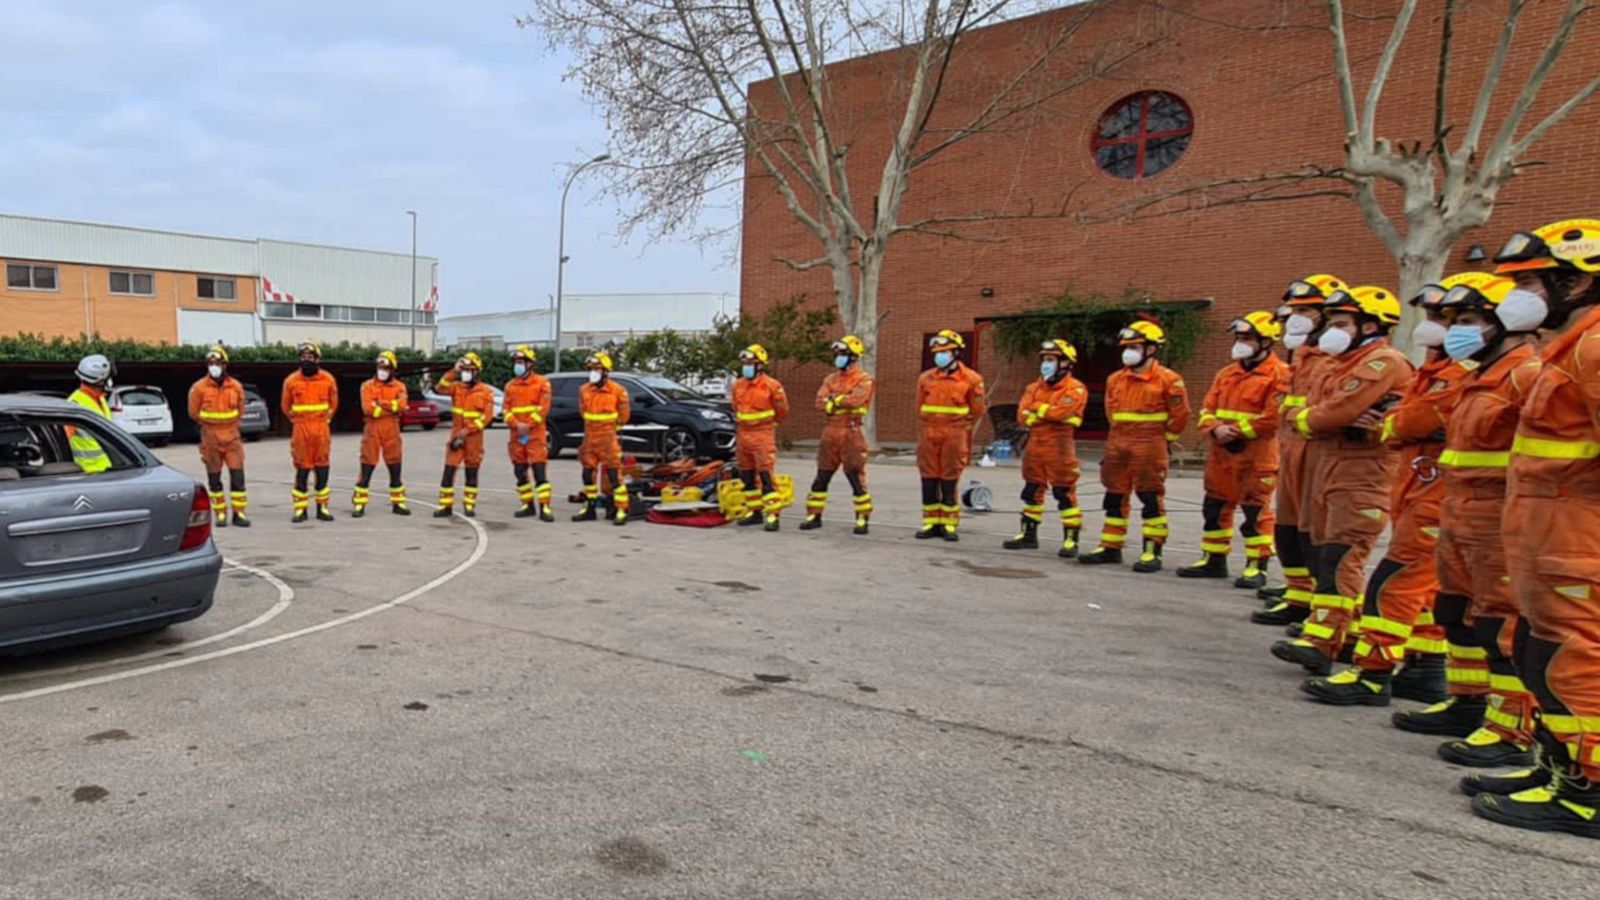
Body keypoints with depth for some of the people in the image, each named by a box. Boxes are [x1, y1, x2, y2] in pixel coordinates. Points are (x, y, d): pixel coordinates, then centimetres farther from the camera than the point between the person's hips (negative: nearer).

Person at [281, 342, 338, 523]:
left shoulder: (328, 379, 3)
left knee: (322, 468, 3)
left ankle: (322, 507, 10)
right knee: (302, 469, 0)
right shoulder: (291, 380, 1)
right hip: (301, 429, -1)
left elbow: (333, 403, 16)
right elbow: (286, 406, 12)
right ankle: (301, 509, 5)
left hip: (322, 428, 1)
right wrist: (298, 420, 11)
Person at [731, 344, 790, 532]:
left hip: (763, 436, -7)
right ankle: (754, 511, 22)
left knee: (766, 475, -12)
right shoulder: (738, 385, 9)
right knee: (747, 476, 11)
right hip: (743, 435, 7)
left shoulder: (771, 386, -10)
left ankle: (772, 515, -12)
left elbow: (782, 411, 3)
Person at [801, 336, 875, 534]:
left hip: (851, 432, -6)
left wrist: (833, 400, -7)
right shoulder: (831, 379, 15)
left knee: (856, 477, -4)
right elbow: (820, 401, 1)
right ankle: (814, 515, 17)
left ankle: (863, 518, 3)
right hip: (830, 430, 6)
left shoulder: (864, 379, -3)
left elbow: (856, 399, -20)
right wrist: (840, 403, -14)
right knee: (822, 476, 9)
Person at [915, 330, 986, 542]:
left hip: (955, 436, -3)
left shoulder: (971, 379, 0)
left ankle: (949, 524, 7)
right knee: (928, 481, 4)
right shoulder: (926, 378, 10)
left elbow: (976, 413, 7)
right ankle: (931, 523, 12)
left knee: (949, 482, -1)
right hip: (929, 436, 3)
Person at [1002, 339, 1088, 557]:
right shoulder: (1035, 388, 13)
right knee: (1032, 492, 14)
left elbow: (1060, 412, -22)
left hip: (1060, 447, -7)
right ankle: (1028, 535, 25)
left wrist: (1037, 408, -7)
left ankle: (1071, 540, 0)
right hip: (1034, 446, 7)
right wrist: (1048, 413, -13)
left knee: (1065, 494, -5)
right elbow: (1022, 416, 1)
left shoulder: (1075, 389, -6)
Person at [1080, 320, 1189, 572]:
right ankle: (1110, 547, 18)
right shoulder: (1115, 379, 8)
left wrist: (1164, 440, 3)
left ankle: (1152, 552, 3)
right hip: (1117, 445, 6)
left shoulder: (1168, 379, -8)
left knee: (1151, 499, -1)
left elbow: (1180, 414, -3)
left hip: (1149, 447, -6)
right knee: (1115, 497, 9)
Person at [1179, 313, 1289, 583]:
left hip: (1256, 455, -7)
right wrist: (1216, 429, -11)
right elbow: (1207, 409, 10)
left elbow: (1273, 418, -17)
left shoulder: (1279, 374, -8)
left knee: (1256, 511, -2)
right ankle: (1213, 560, 24)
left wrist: (1237, 430, -15)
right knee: (1215, 507, 13)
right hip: (1220, 452, 7)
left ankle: (1256, 566, 5)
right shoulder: (1226, 373, 15)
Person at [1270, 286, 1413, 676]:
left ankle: (1321, 643, -20)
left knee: (1339, 559, -15)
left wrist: (1307, 420, 1)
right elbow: (1306, 411, 14)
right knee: (1322, 555, 12)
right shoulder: (1344, 365, 24)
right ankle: (1344, 629, 23)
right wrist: (1309, 419, -9)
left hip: (1360, 475, -10)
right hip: (1326, 471, 10)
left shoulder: (1383, 362, -9)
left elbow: (1338, 411, -19)